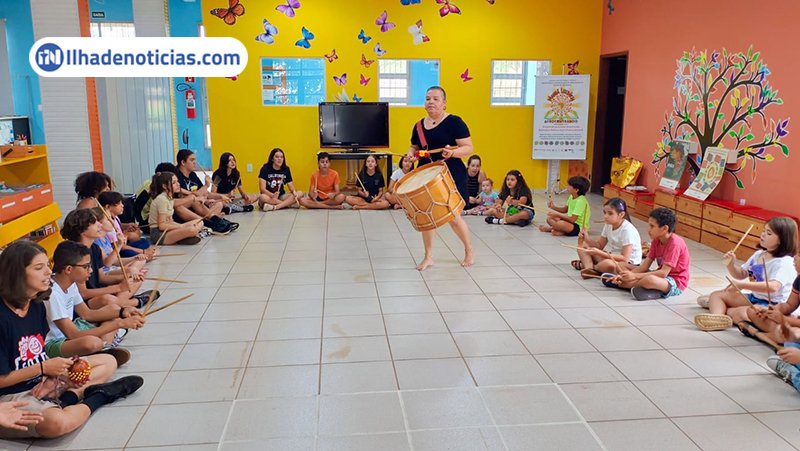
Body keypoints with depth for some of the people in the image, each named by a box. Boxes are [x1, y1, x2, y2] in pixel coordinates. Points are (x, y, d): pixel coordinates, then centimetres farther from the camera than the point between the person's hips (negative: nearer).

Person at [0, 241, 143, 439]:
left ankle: (66, 398, -13)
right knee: (58, 422, -38)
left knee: (108, 362, 10)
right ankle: (97, 397, -8)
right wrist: (44, 368, -16)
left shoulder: (36, 305, 3)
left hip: (41, 382, 9)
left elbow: (38, 356, 10)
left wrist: (53, 374, -9)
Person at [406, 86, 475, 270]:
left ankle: (469, 250, 25)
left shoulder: (454, 122, -9)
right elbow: (414, 147, 21)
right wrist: (412, 153, -2)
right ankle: (428, 256, 19)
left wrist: (453, 152, -30)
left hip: (451, 176, -5)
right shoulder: (419, 125, 8)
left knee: (453, 217, -1)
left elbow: (468, 148, -12)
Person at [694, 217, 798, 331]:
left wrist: (743, 285, -34)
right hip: (753, 297, 9)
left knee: (742, 313, -37)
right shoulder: (758, 254, 8)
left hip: (772, 305, -9)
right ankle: (717, 317, -28)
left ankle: (721, 308, -8)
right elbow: (741, 274, 16)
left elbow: (773, 287, -33)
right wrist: (731, 265, -5)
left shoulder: (785, 263, -18)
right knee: (716, 295, 2)